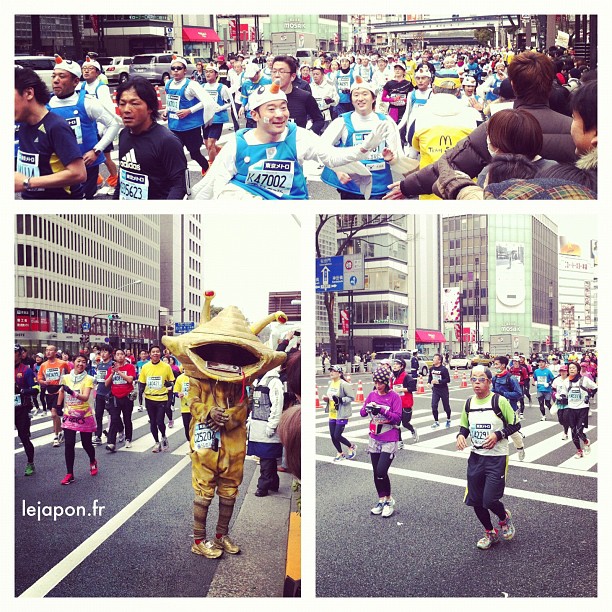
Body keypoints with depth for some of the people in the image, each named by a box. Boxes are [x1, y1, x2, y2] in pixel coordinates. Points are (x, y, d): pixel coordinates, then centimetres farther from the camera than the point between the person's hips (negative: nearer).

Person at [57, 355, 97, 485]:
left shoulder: (88, 379, -10)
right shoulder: (66, 378, 0)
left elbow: (85, 397, -23)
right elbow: (61, 392, 20)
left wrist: (72, 393, -39)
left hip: (85, 416, -2)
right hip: (69, 416, 2)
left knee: (86, 444, 7)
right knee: (69, 444, -6)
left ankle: (93, 462, 39)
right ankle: (69, 474, 4)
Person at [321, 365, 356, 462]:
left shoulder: (344, 384, -15)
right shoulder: (331, 383, 8)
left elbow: (352, 397, -15)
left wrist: (340, 399, -27)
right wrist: (325, 398, 1)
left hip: (341, 415, -7)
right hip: (332, 414, 8)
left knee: (337, 436, -7)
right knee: (332, 436, 10)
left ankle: (352, 446, 20)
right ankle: (340, 454, 30)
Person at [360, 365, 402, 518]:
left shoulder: (394, 397, -10)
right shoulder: (372, 395, 4)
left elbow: (397, 417, -15)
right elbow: (362, 412, 2)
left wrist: (382, 410, -26)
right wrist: (368, 408, -19)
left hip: (389, 440, -5)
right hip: (374, 439, 5)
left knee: (381, 471, -13)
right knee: (376, 472, 10)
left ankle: (389, 501, 7)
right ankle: (381, 501, 26)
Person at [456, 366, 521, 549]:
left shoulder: (499, 401, -12)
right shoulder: (469, 403, 4)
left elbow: (515, 425, -5)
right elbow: (464, 426, 16)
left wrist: (498, 435, -18)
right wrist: (461, 435, -6)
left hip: (496, 458, -5)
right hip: (476, 457, 5)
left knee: (489, 500, -11)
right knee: (475, 501, 8)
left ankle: (505, 518, 24)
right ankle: (490, 533, 32)